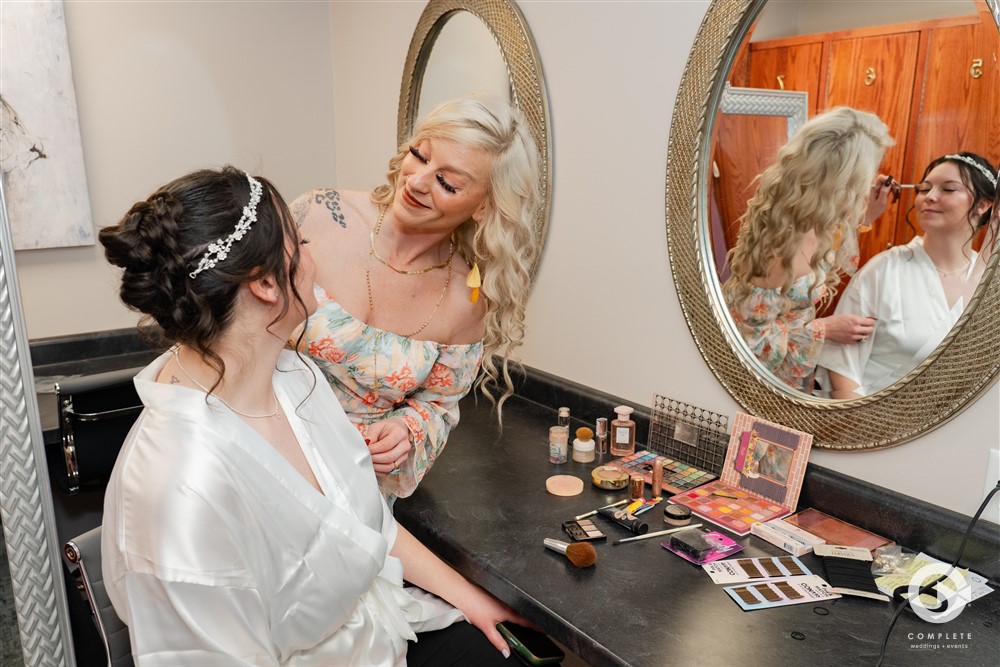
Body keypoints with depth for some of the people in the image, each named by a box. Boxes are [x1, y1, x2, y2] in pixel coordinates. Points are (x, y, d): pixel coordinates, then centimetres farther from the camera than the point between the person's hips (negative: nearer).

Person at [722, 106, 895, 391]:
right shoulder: (777, 249, -40)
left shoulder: (803, 214, -15)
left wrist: (864, 217, -2)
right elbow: (746, 338, -29)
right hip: (768, 378, -7)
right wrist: (823, 330, -26)